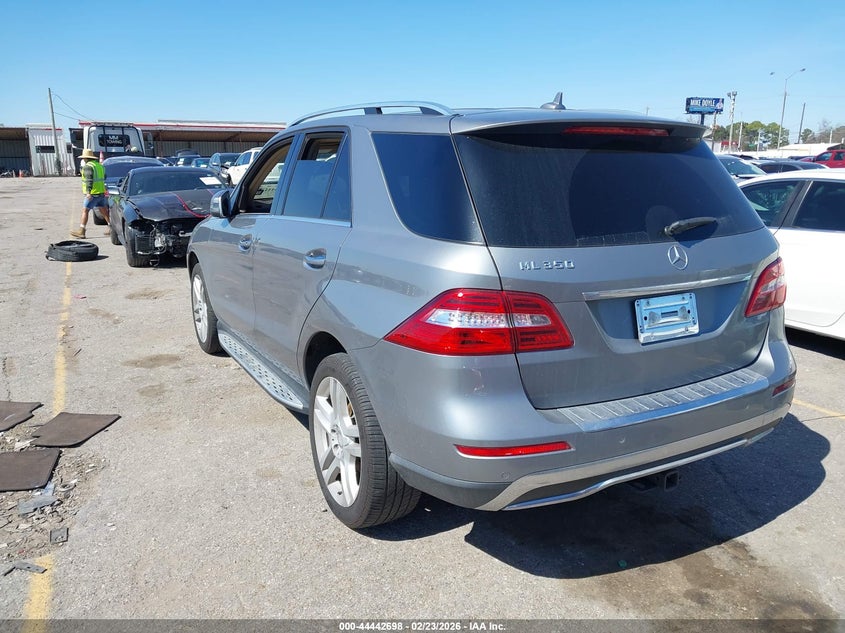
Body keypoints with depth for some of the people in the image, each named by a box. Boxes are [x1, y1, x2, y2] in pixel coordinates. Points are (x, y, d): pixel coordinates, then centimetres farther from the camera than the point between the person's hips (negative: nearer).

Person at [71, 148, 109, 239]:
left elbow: (89, 179, -23)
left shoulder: (88, 166, -11)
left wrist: (88, 192, -30)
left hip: (93, 193, -8)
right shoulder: (99, 165, 15)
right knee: (104, 210, 14)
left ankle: (81, 232, -6)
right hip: (101, 192, 8)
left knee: (85, 211, -4)